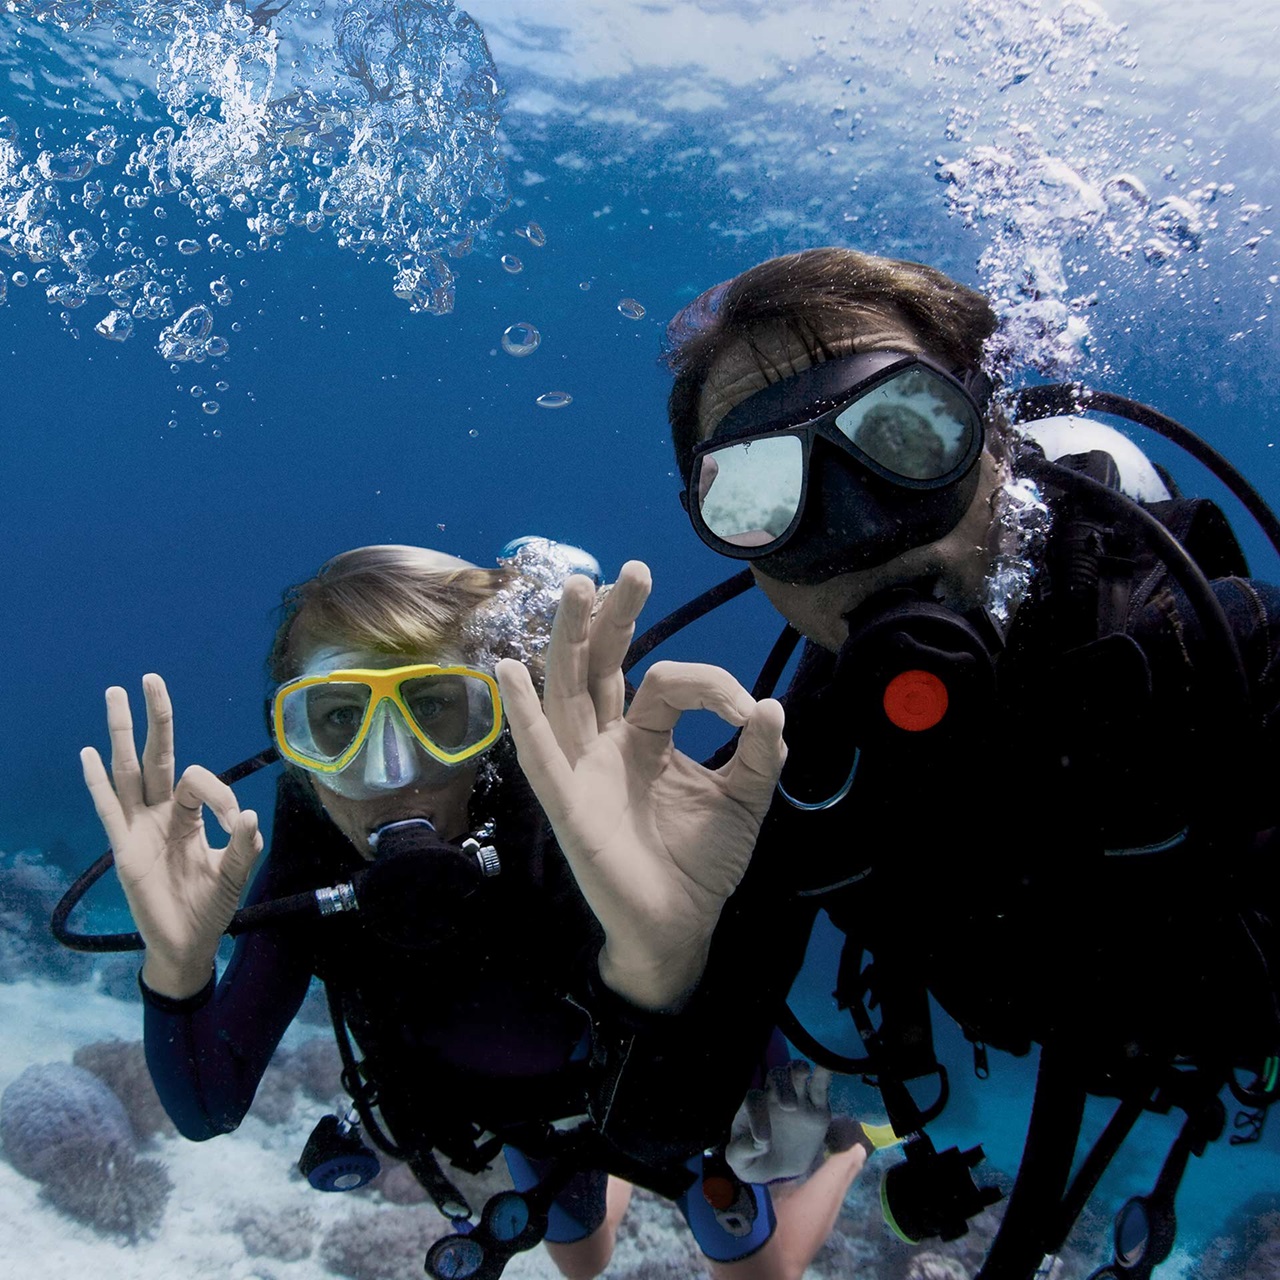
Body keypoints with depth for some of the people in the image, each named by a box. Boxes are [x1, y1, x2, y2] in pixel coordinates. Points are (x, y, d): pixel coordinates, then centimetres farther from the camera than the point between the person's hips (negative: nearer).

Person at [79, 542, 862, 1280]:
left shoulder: (588, 823, -42)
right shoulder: (310, 853, -28)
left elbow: (680, 1125, -50)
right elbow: (207, 1112, -24)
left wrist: (658, 966, -73)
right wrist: (178, 966, -45)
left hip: (655, 1088, -4)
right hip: (519, 1110, 4)